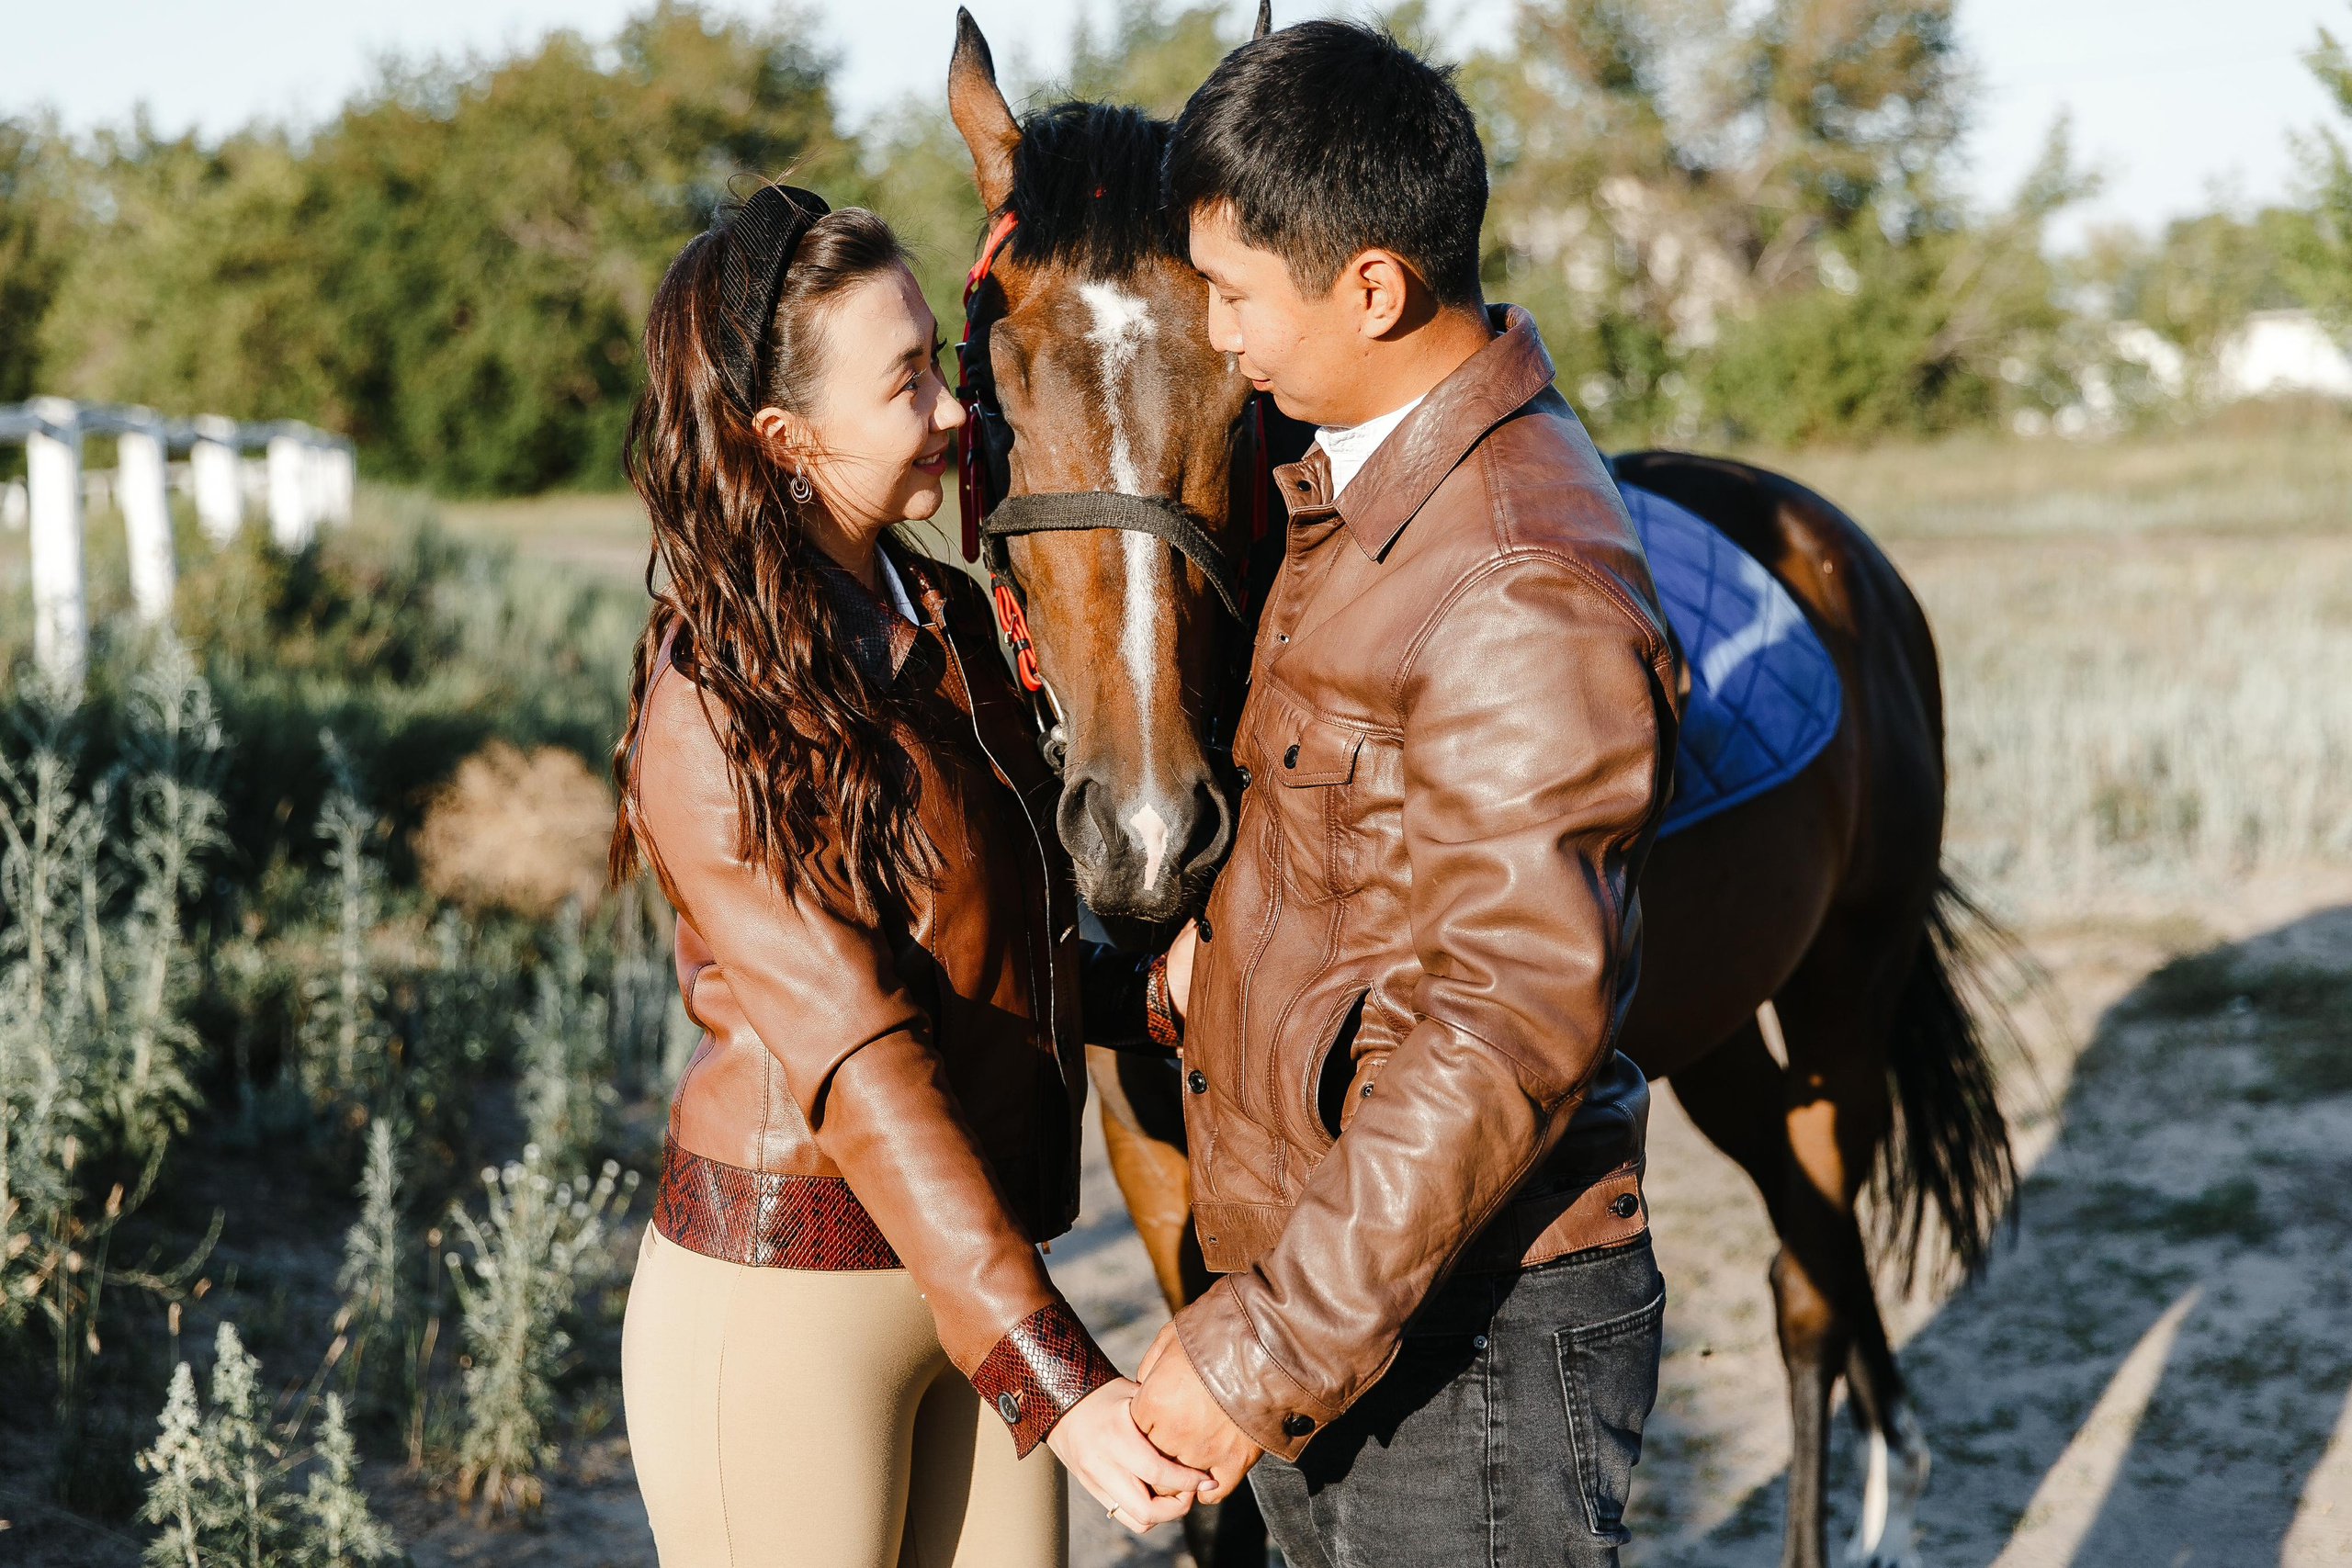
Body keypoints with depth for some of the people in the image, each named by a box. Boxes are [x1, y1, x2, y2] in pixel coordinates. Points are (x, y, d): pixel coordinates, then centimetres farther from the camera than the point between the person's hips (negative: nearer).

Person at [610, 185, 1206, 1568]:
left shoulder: (952, 622, 6)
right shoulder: (713, 716, -18)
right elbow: (860, 1069, -25)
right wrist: (1061, 1388, -30)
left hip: (967, 1273, 7)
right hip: (784, 1296, -7)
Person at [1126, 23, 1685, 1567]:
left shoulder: (1528, 591, -24)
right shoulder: (1356, 487, 8)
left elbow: (1514, 1029, -27)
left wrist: (1263, 1344, -25)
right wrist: (1227, 924, 5)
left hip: (1463, 1342, -9)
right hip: (1334, 1289, 9)